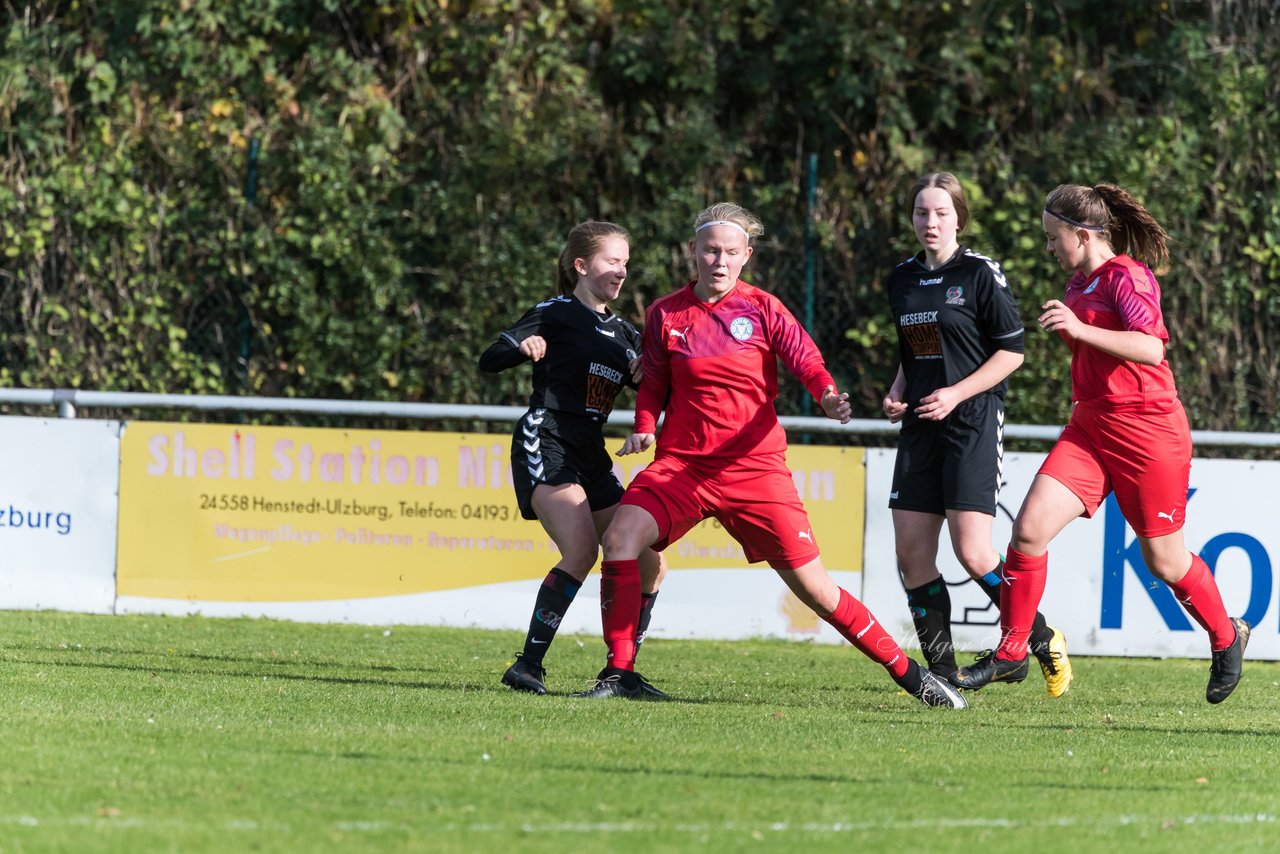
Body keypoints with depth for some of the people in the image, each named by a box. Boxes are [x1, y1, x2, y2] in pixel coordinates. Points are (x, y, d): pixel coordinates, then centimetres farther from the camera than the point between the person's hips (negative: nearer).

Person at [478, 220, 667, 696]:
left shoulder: (623, 334, 19)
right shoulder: (556, 315, -1)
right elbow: (489, 361, -7)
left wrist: (647, 375, -3)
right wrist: (522, 348, -28)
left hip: (592, 459, 8)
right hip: (545, 448, -8)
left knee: (649, 566, 4)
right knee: (582, 550, -28)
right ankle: (529, 665, -25)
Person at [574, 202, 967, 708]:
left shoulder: (763, 310, 0)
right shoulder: (665, 314, 4)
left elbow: (807, 362, -3)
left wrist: (829, 397, -25)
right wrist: (644, 429, -4)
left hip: (754, 469, -2)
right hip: (681, 464, 2)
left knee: (812, 585, -4)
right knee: (620, 537, -23)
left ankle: (907, 673, 9)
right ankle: (619, 673, -12)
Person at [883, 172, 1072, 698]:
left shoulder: (980, 273, -7)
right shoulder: (903, 279, 12)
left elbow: (1011, 351, -7)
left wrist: (956, 393, -15)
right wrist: (897, 393, 6)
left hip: (973, 423, -7)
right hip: (920, 428, 7)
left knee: (973, 552, -14)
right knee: (911, 553, -1)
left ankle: (1044, 642, 6)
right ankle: (941, 674, 7)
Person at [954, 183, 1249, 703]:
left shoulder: (1127, 276, -13)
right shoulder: (1080, 282, 13)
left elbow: (1151, 348, -29)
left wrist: (1080, 328, -33)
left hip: (1147, 432, -8)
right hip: (1090, 427, 8)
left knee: (1164, 561, 5)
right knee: (1029, 528, -10)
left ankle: (1226, 639, 32)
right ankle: (1011, 654, -1)